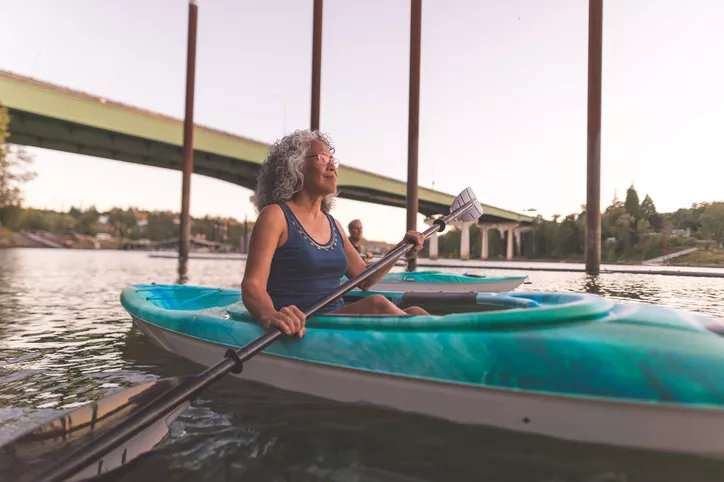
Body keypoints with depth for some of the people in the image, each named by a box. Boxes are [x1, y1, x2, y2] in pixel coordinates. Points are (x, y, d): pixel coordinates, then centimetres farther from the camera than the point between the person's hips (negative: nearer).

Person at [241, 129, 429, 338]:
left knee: (414, 312, -15)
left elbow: (364, 278, 24)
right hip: (301, 330, -7)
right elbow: (252, 284, -16)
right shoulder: (275, 215, -4)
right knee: (376, 304, -29)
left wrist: (402, 248, 12)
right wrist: (269, 315, -38)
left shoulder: (333, 224, 16)